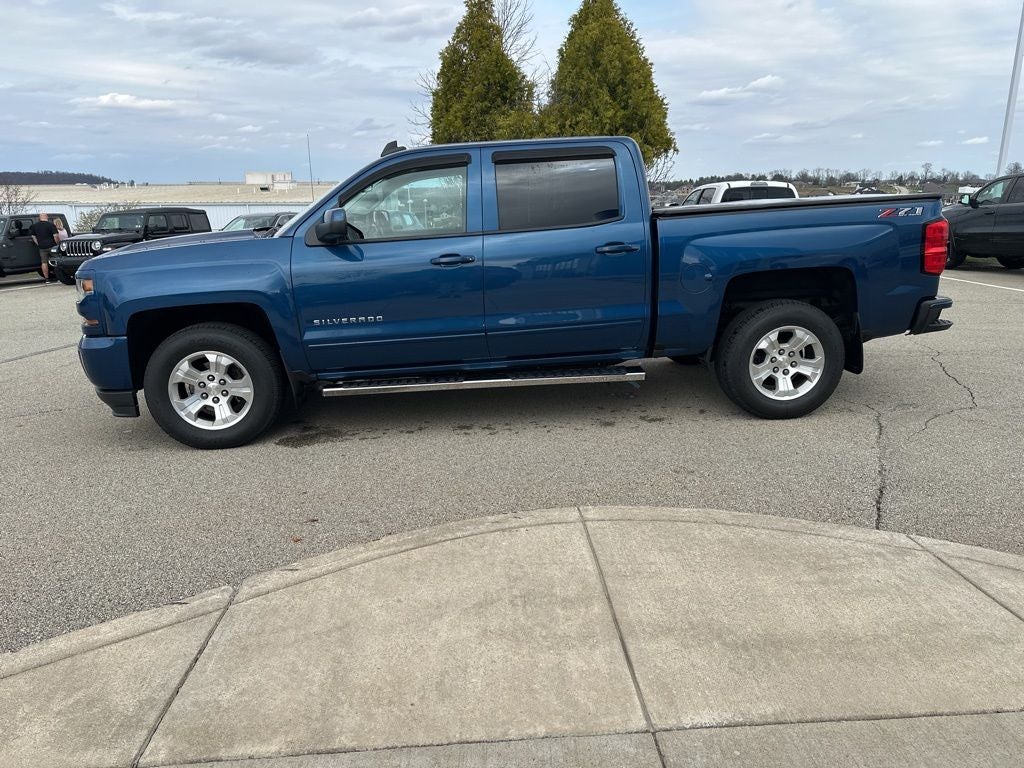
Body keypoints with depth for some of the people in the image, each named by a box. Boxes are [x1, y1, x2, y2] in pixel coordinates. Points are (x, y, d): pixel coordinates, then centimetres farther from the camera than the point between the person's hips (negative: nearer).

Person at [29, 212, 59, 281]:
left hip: (42, 247, 3)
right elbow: (55, 236, -13)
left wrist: (38, 244, 15)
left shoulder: (34, 226, 8)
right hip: (51, 246, -3)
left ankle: (46, 278, 5)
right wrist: (57, 244, -2)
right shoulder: (51, 225, -8)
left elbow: (33, 236, 12)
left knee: (44, 262, 6)